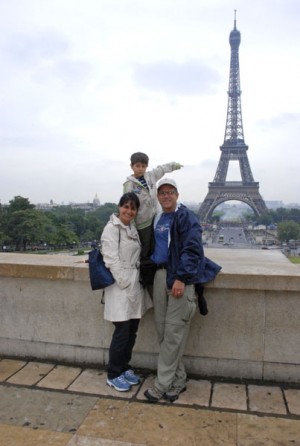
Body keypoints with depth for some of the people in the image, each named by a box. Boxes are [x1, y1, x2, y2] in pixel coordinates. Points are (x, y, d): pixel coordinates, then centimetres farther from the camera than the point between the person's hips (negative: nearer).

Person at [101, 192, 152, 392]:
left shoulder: (133, 228, 12)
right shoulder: (112, 228, -11)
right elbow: (112, 260, -17)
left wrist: (135, 285, 6)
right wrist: (126, 286, -17)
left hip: (135, 285, 7)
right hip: (121, 287, -7)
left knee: (132, 332, 14)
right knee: (122, 333, 1)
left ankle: (125, 368, 32)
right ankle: (113, 375, 19)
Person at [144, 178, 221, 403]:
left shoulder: (186, 217, -6)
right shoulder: (157, 219, 17)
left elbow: (192, 250, -15)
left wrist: (181, 278, -20)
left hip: (179, 278, -7)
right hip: (159, 275, 7)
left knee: (173, 331, -2)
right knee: (162, 329, 9)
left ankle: (162, 384, 10)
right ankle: (179, 379, 23)